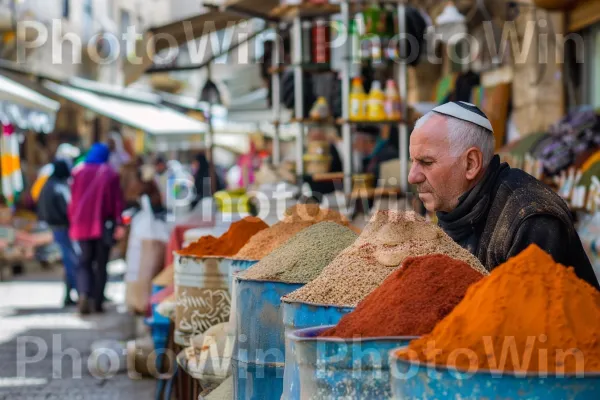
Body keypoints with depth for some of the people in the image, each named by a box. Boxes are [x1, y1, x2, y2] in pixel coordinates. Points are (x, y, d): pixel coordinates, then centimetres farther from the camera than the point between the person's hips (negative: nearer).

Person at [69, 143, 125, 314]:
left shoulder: (79, 173, 1)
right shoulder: (110, 175, -4)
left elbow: (74, 199, 5)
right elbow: (117, 200, -3)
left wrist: (74, 221, 13)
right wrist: (117, 223, 2)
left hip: (83, 224, 1)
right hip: (104, 225, -1)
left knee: (85, 261, 9)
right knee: (101, 263, 9)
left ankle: (84, 293, -15)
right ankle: (98, 301, 7)